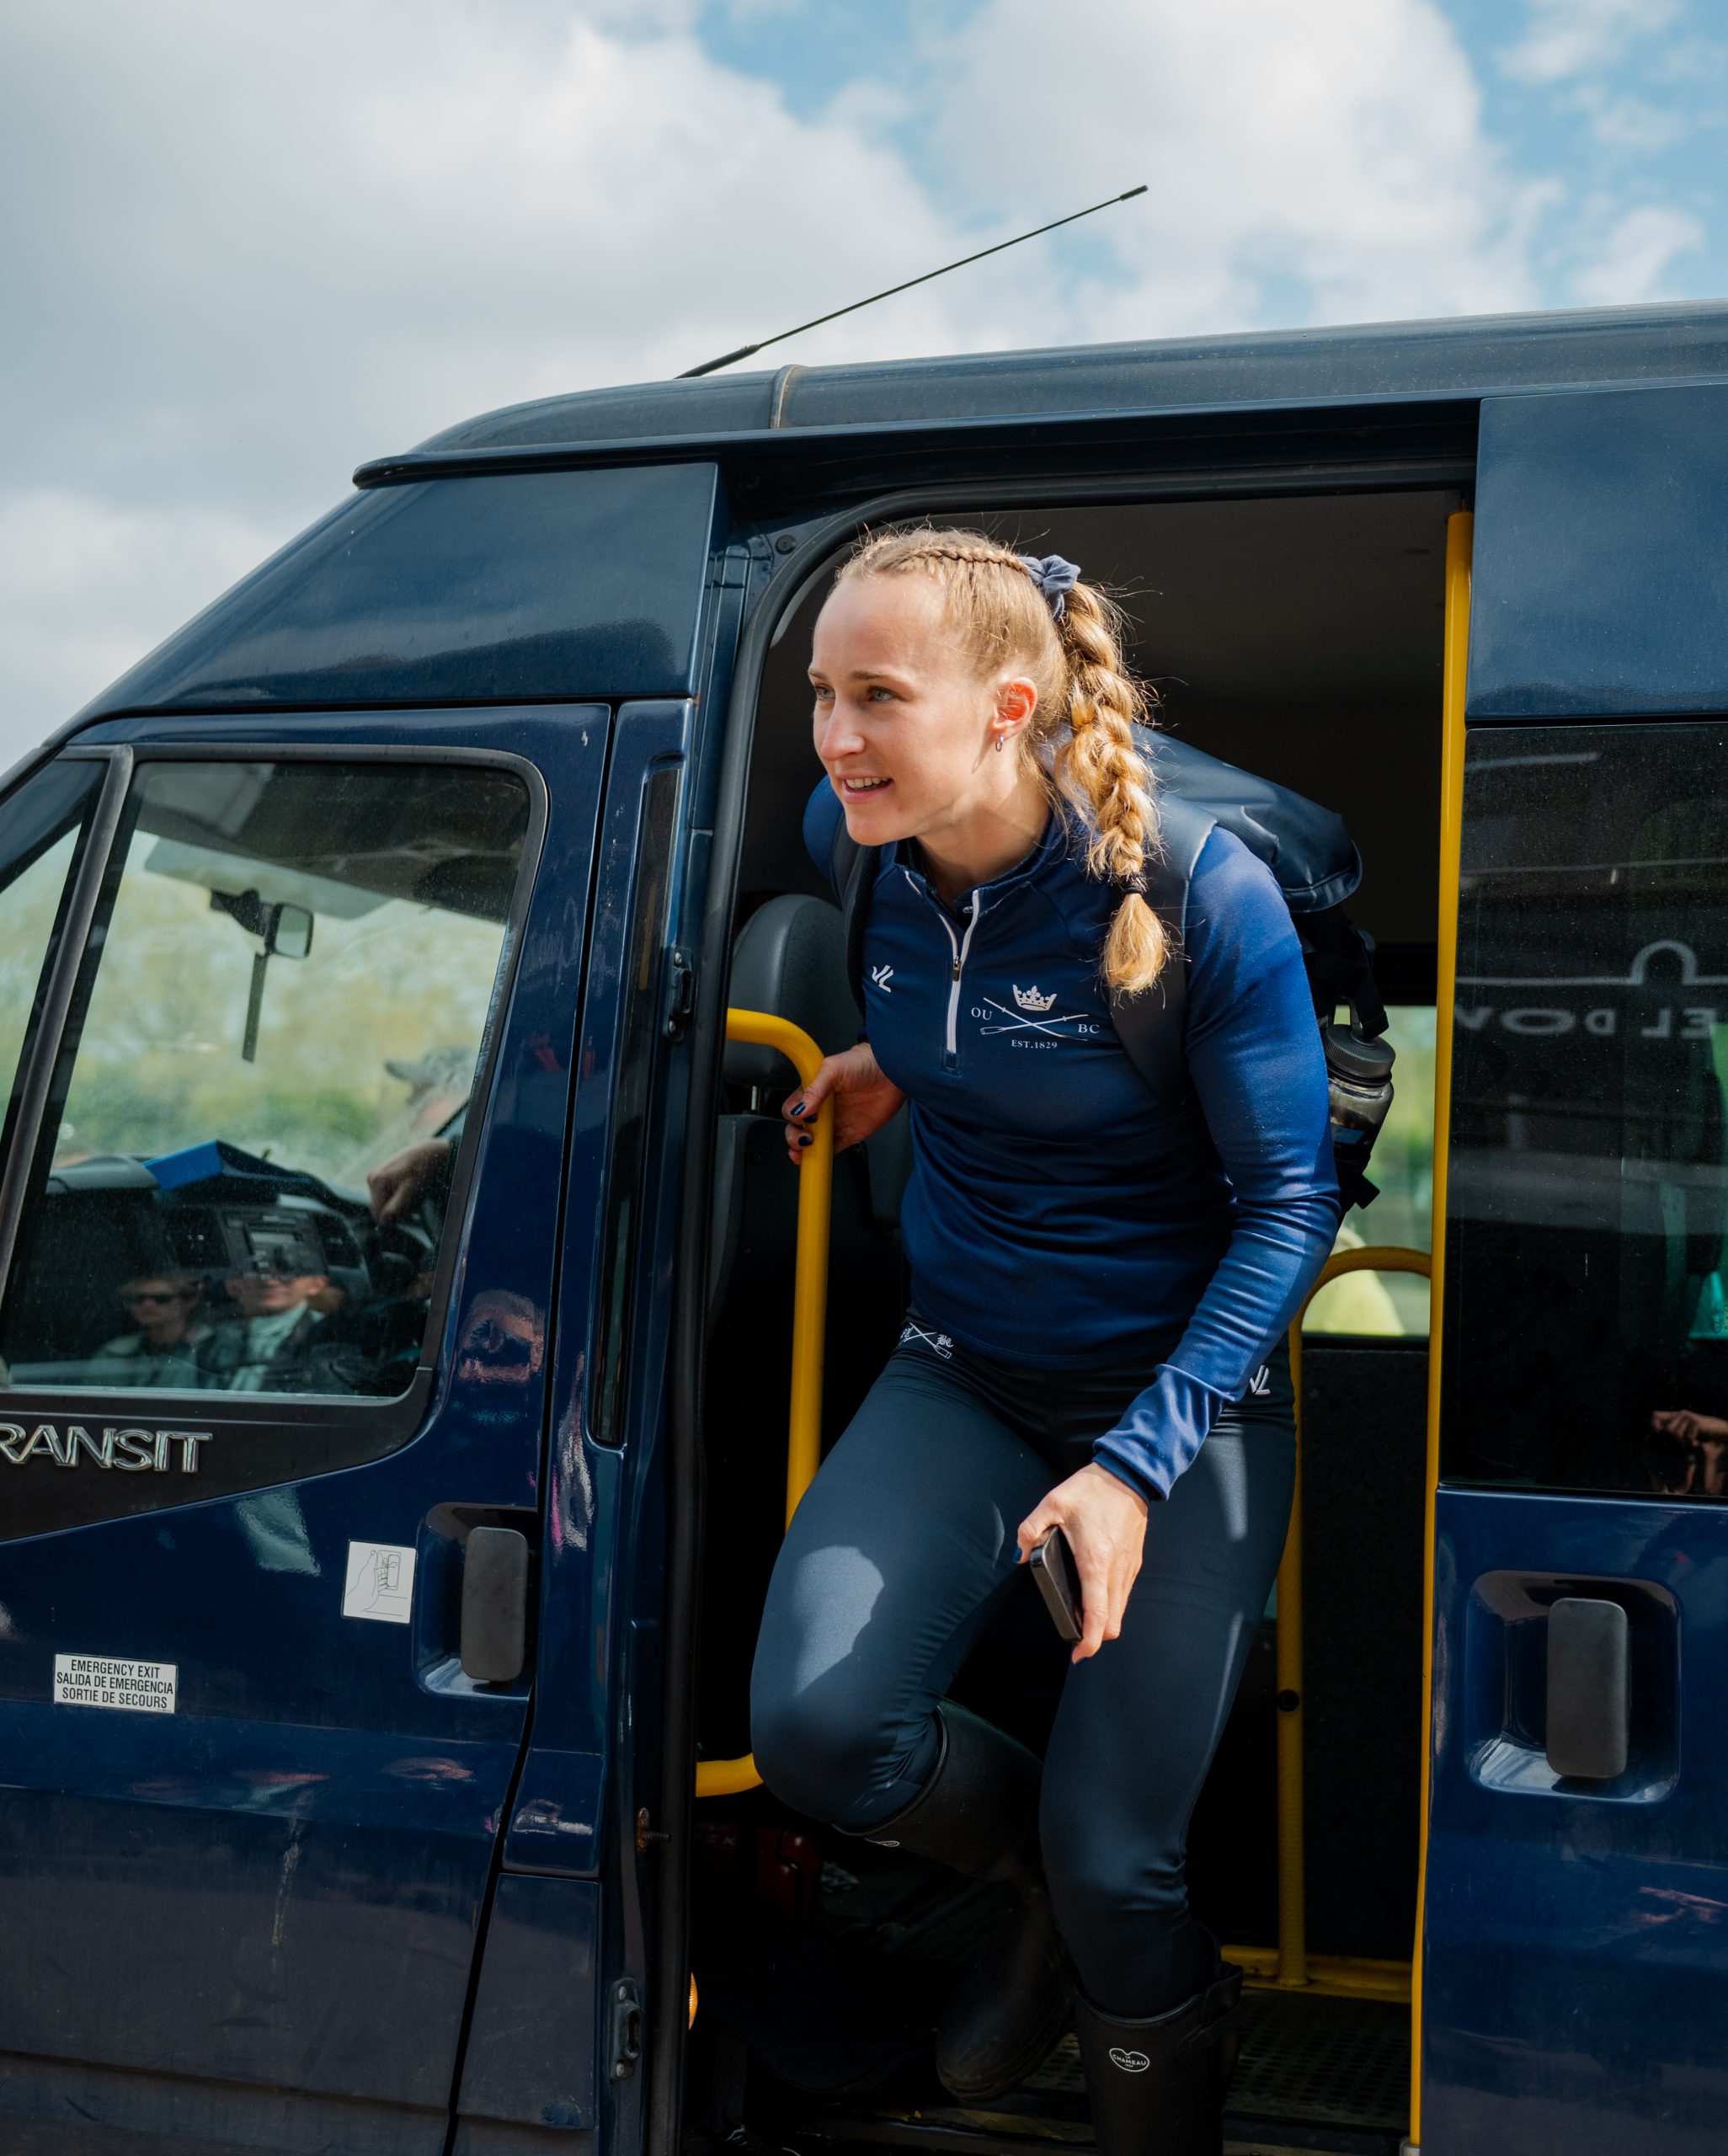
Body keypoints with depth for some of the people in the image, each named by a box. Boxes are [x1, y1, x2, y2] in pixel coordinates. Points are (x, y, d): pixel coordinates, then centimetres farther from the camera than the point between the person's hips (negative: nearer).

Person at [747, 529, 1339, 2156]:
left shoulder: (1201, 892, -23)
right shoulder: (862, 839, -9)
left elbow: (1289, 1202, -15)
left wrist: (1142, 1460, -22)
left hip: (1187, 1393, -4)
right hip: (964, 1379, 4)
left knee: (1114, 1870, -3)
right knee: (813, 1730, -17)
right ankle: (1048, 1876, 16)